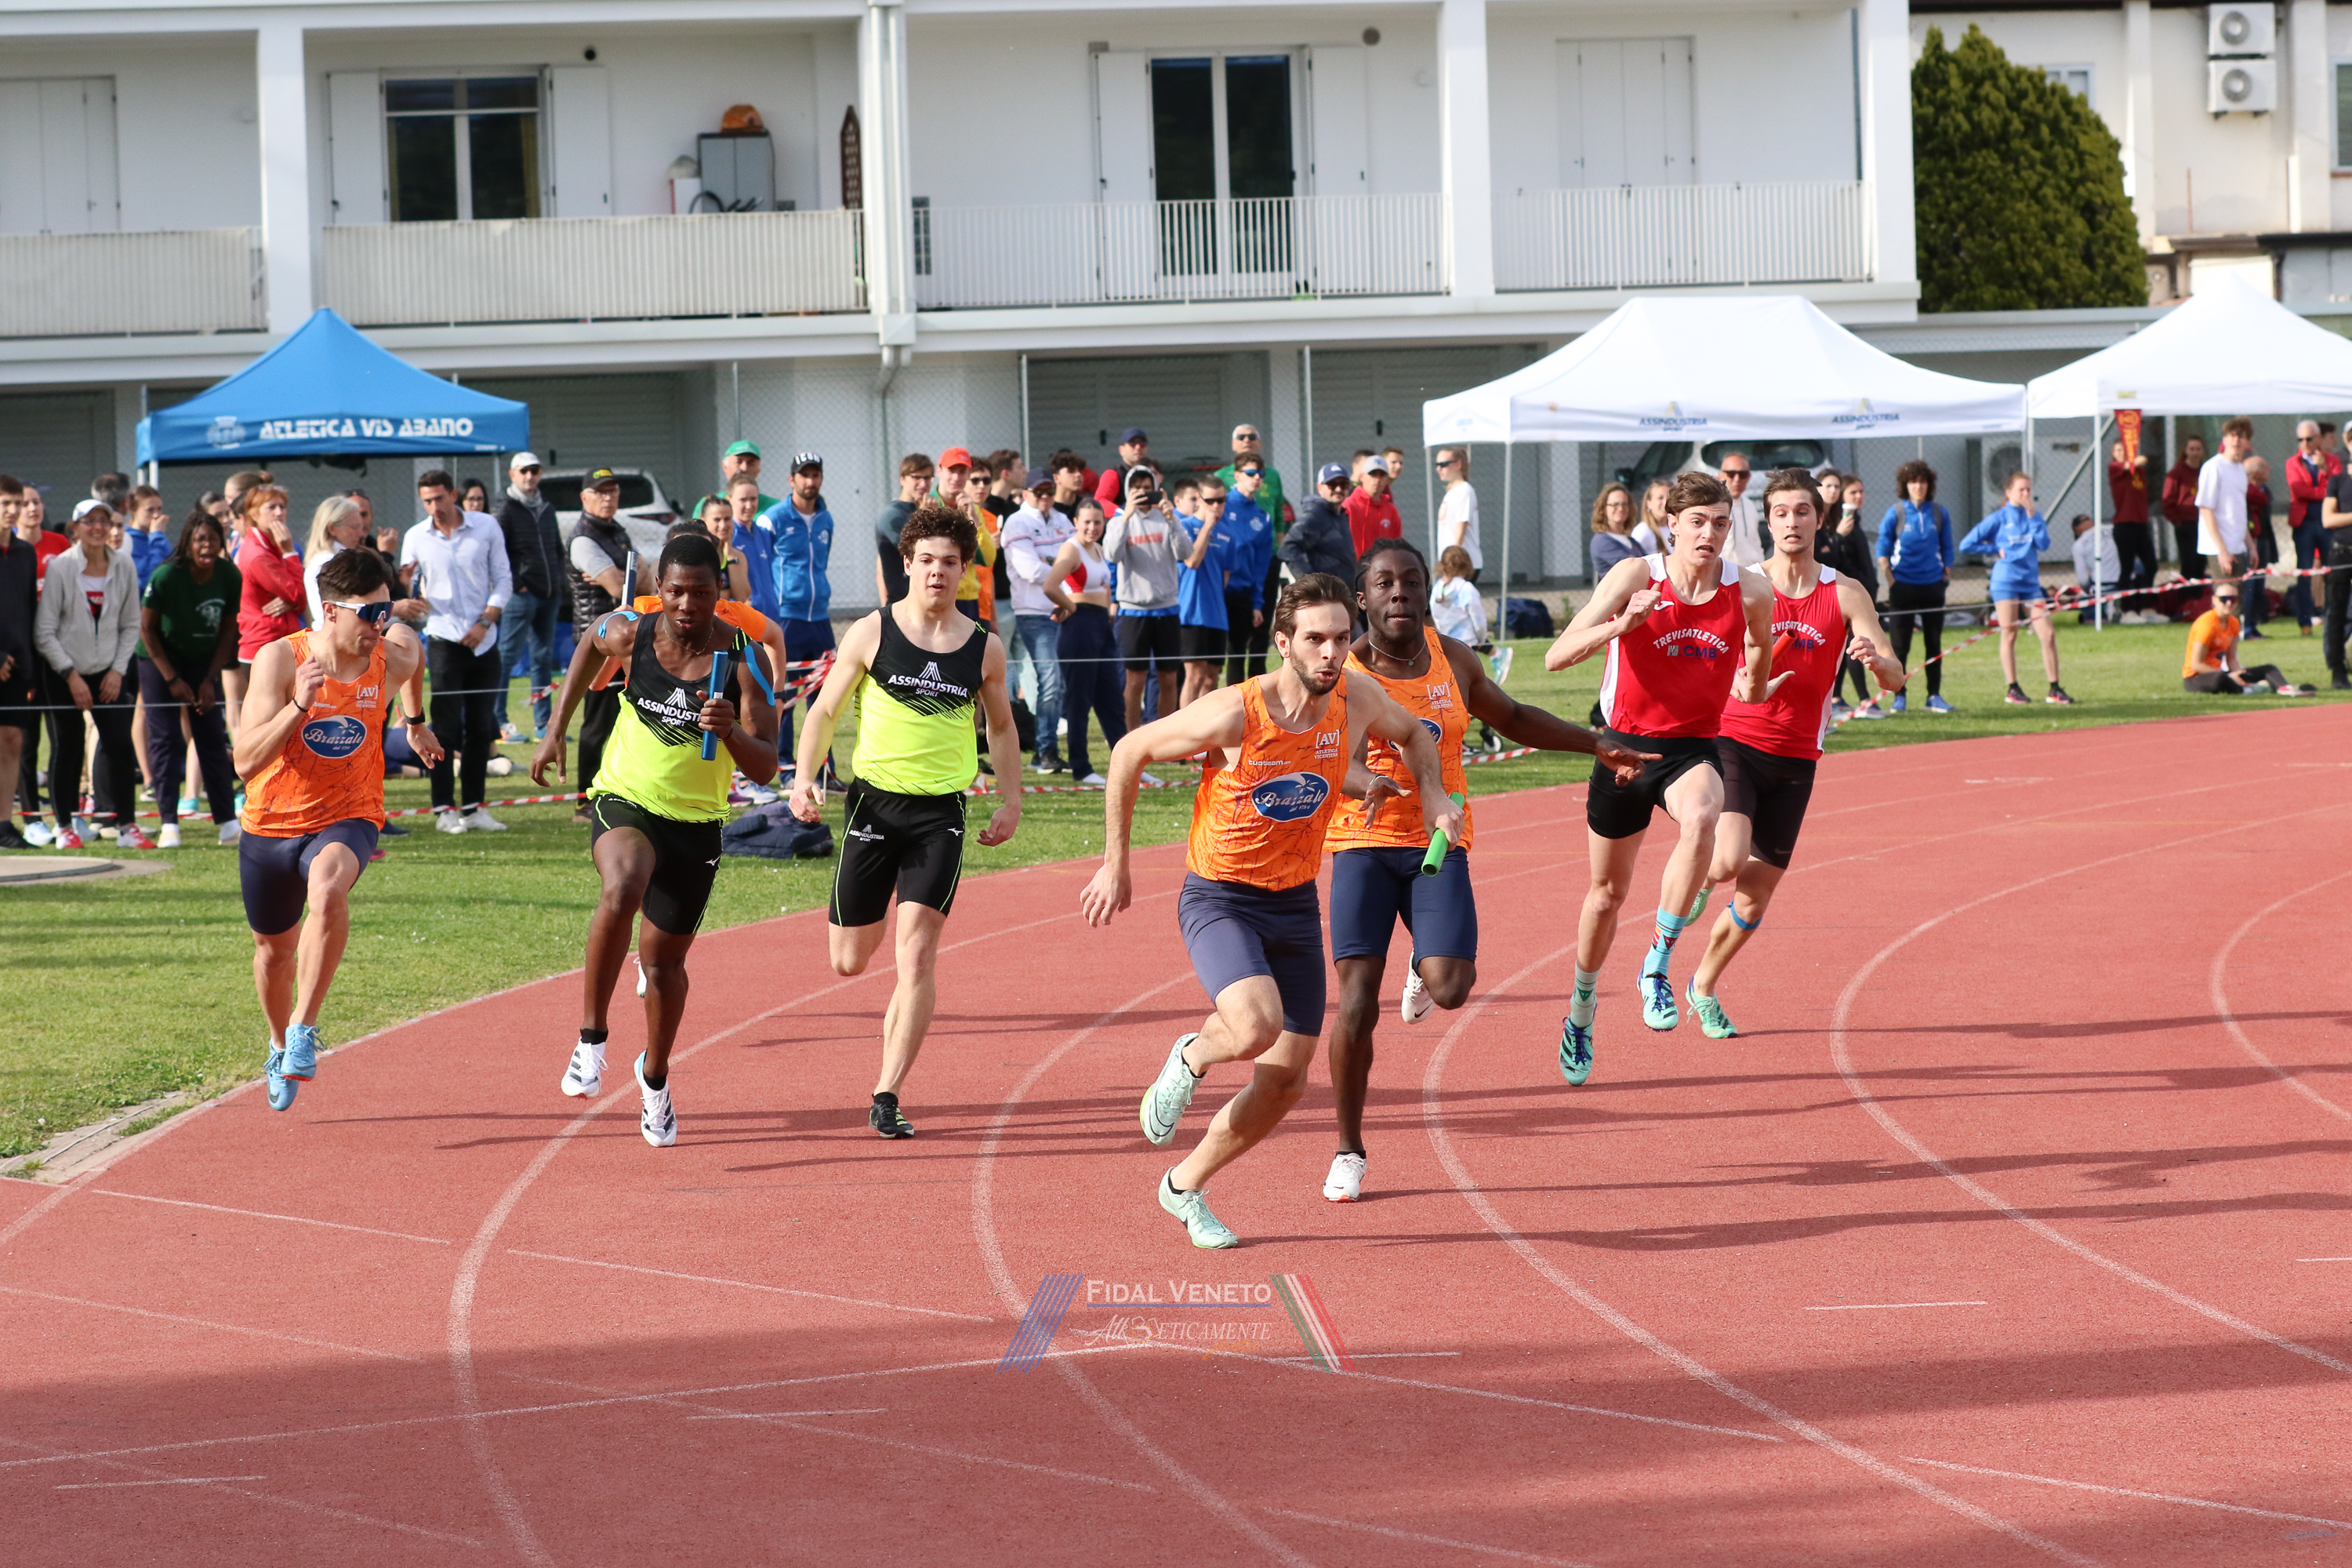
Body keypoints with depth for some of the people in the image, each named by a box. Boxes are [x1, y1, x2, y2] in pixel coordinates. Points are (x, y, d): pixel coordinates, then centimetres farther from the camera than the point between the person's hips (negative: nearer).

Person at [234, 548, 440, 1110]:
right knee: (273, 947, 19)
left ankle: (304, 1029, -27)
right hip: (271, 825, 1)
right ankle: (280, 1044, 51)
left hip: (348, 819, -1)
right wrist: (299, 705, -38)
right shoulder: (279, 659, -19)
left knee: (327, 890, -36)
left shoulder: (394, 657, -11)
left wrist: (415, 722, 31)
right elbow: (246, 762, -25)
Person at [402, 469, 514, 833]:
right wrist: (405, 588, -18)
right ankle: (445, 809, -3)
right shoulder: (416, 537, 2)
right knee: (447, 727, -7)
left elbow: (503, 579, 4)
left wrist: (486, 622, -7)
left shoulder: (486, 527, 2)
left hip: (483, 640, 2)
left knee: (481, 727, 4)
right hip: (444, 640, -2)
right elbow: (406, 591, 6)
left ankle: (473, 806, 11)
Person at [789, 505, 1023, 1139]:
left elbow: (1001, 727, 19)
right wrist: (805, 776, -9)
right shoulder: (873, 633, -2)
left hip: (941, 812, 0)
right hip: (875, 801, 0)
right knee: (849, 962, 5)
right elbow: (825, 710, 5)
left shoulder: (984, 648, 4)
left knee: (916, 954, -12)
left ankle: (887, 1096, -10)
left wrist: (1011, 801, 13)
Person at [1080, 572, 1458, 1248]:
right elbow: (1129, 753, -10)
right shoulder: (1234, 714, -24)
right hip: (1219, 899, -6)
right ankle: (1190, 1059, 4)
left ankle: (1185, 1186, 30)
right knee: (1257, 1026, -32)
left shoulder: (1356, 699, -9)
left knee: (1285, 1083, 7)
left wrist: (1435, 798, -4)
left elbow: (1411, 734, 15)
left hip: (1296, 905, 6)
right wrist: (1115, 863, -5)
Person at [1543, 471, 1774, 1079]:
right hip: (1626, 745, 0)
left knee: (1700, 818, -37)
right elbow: (1557, 656, -18)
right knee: (1609, 890, 14)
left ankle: (1658, 964, -25)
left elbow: (1760, 640, 19)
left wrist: (1753, 683, 7)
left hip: (1694, 748, 0)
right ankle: (1582, 1008, 40)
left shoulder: (1750, 592, -6)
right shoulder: (1635, 577, -12)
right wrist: (1620, 624, -31)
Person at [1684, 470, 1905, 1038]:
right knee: (1729, 859, -27)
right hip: (1733, 741, -2)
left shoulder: (1845, 595, 1)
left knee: (1756, 895, 8)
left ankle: (1704, 986, 31)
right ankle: (1700, 878, 8)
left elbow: (1895, 676, -4)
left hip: (1794, 759, 2)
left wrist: (1876, 660, -28)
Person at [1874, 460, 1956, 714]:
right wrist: (1890, 580, -7)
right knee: (1901, 644, 0)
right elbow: (1883, 549, -1)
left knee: (1934, 642, 5)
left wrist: (1946, 575, 6)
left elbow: (1947, 548, 11)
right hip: (1904, 586, -2)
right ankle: (1898, 697, 6)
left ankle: (1934, 695, 11)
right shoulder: (1895, 513, -4)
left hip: (1932, 586, 2)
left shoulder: (1939, 513, 3)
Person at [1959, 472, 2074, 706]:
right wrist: (1997, 550, -4)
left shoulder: (2034, 516, 10)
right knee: (2009, 635, -1)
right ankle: (2012, 689, 7)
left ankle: (2054, 690, 1)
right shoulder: (1999, 518, -1)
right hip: (2006, 580, -4)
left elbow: (2044, 544, -5)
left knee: (2048, 634, -3)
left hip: (2031, 582, 4)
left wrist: (2032, 517, -9)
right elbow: (1968, 544, -2)